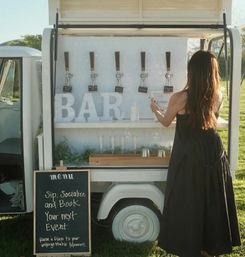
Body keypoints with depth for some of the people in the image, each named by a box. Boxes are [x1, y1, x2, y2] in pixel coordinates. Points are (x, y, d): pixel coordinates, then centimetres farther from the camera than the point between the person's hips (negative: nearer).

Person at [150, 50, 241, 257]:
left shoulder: (179, 98, -16)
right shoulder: (218, 97, -6)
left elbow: (166, 122, 2)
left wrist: (155, 109, 23)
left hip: (188, 157, -4)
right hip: (214, 153, 4)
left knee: (187, 203, 11)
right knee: (213, 201, 17)